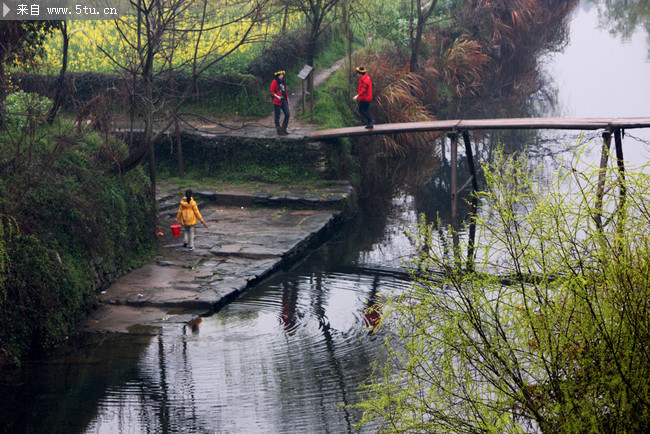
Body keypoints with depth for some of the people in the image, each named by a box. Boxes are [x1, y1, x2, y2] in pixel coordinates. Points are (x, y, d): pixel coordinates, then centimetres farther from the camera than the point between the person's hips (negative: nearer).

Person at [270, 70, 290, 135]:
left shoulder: (283, 82, 17)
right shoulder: (274, 82, -5)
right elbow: (272, 91, -7)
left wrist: (287, 100, 20)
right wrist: (277, 97, -20)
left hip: (284, 101, 7)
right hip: (277, 101, -7)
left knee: (287, 115, -1)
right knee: (277, 116, -1)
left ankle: (284, 128, 12)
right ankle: (279, 131, 3)